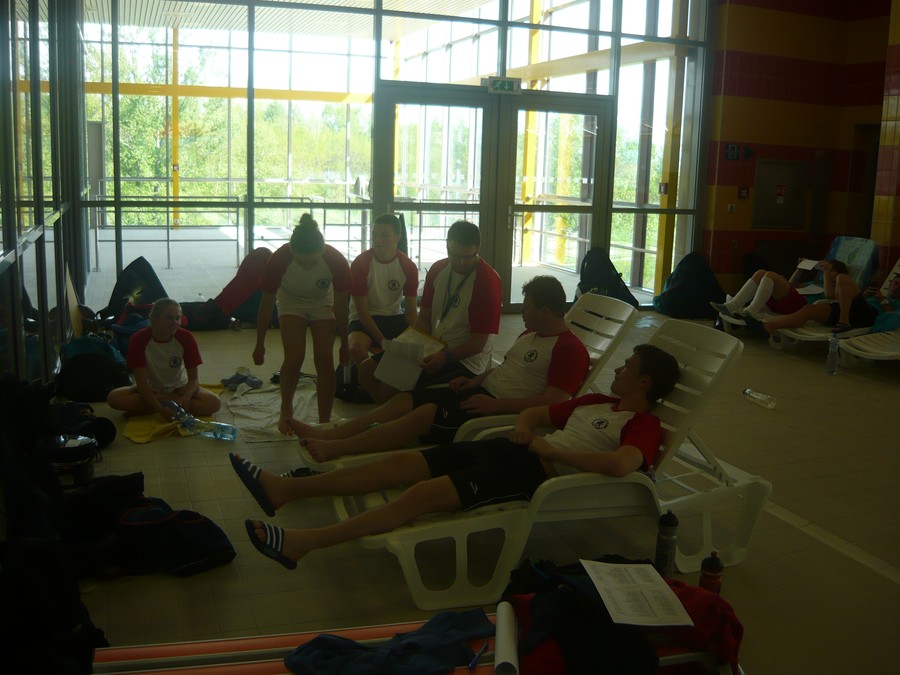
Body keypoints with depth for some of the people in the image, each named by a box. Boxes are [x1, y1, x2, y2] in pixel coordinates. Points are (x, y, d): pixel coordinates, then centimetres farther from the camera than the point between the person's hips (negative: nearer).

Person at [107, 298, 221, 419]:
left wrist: (186, 397, -37)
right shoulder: (139, 339, -20)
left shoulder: (186, 337, -18)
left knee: (214, 403, -28)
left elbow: (193, 379, -15)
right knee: (113, 398, -28)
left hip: (179, 388, 1)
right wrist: (160, 408, -37)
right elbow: (141, 382, -22)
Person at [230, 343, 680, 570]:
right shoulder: (597, 402, 25)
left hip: (541, 471, -8)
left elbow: (621, 464, -24)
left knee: (424, 493, -23)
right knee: (404, 463, -4)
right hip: (516, 451, 8)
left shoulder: (644, 425, -1)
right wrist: (524, 425, 7)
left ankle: (303, 543, -23)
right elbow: (535, 412, 32)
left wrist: (552, 448, -18)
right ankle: (284, 490, -2)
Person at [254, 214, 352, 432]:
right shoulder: (279, 259, -32)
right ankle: (286, 409, 10)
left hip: (322, 303, 0)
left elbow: (341, 306, -16)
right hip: (291, 302, 0)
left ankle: (324, 422, -2)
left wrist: (344, 344, -8)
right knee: (294, 357, -16)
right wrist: (260, 344, -8)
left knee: (325, 360, -11)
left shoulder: (336, 261, -32)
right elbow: (267, 302, -16)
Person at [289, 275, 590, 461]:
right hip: (484, 392, 10)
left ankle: (334, 449, -26)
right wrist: (476, 380, 12)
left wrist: (495, 405, -25)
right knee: (405, 399, -4)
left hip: (502, 410, -10)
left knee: (424, 414, -25)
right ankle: (326, 434, -8)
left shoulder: (570, 349, -12)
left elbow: (554, 401, -22)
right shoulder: (531, 333, 19)